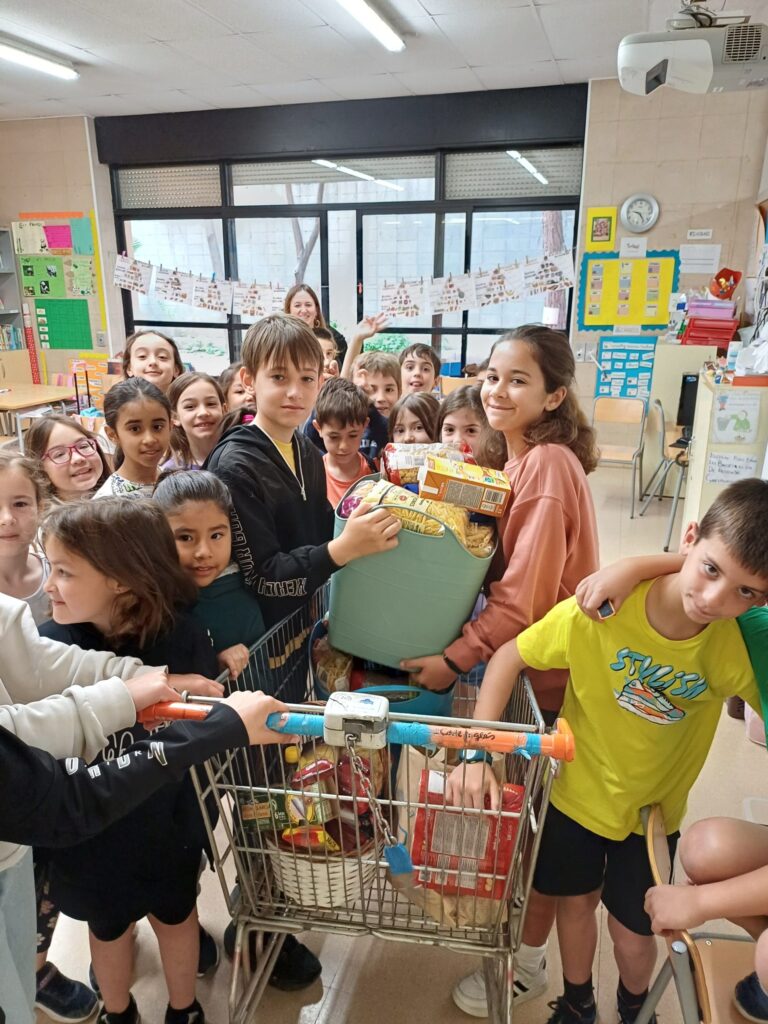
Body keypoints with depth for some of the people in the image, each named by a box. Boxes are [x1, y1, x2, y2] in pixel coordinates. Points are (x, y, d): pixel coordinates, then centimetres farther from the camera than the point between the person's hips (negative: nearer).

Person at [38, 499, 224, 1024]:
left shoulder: (181, 637, -25)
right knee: (108, 925, 29)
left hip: (168, 826, -1)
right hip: (89, 833, 1)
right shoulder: (47, 647, -21)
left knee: (174, 916, 27)